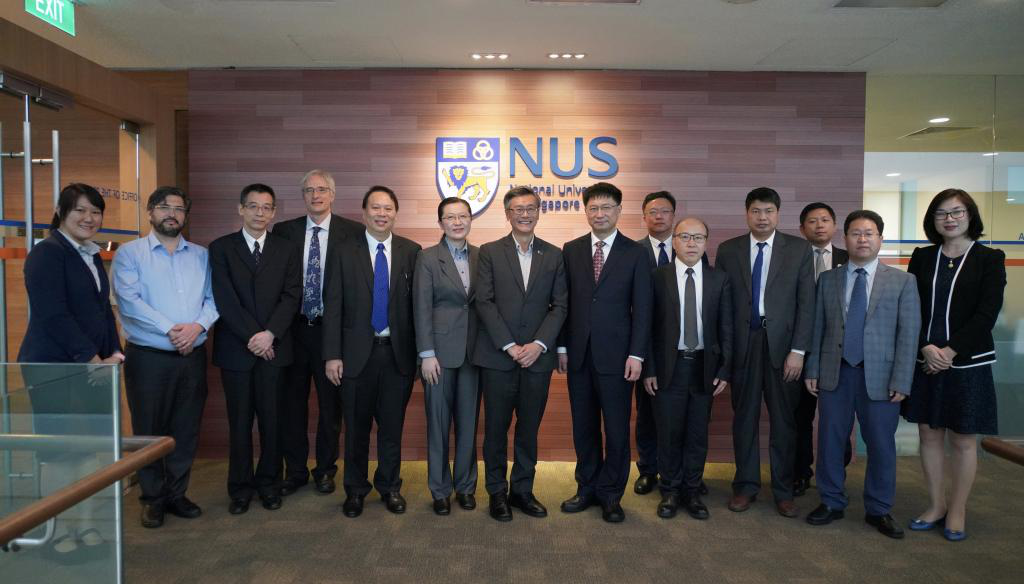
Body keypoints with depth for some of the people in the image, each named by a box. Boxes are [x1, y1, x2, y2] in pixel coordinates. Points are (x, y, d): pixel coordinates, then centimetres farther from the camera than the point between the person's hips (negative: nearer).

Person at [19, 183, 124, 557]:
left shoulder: (92, 256, 15)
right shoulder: (47, 253, -10)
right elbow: (53, 315, -17)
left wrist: (114, 352, 5)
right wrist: (93, 358, -16)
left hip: (93, 366, 7)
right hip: (54, 368, -7)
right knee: (61, 451, 0)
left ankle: (87, 525, 19)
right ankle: (61, 532, 13)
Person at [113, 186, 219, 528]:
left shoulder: (201, 255, 11)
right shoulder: (129, 253, 0)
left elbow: (213, 298, 4)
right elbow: (129, 300, -12)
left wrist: (197, 326, -15)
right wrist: (170, 330, -17)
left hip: (192, 356, 3)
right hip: (148, 357, -3)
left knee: (186, 430, 10)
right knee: (149, 430, 7)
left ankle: (176, 494, 24)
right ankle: (153, 499, 21)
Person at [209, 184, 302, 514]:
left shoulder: (286, 249, 8)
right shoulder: (221, 248, 5)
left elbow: (292, 297, -1)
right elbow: (224, 298, -4)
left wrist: (269, 334, -13)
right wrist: (251, 337, -11)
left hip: (274, 348, 1)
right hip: (235, 349, -1)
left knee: (272, 419, 6)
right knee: (239, 421, 7)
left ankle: (269, 484, 20)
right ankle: (240, 488, 18)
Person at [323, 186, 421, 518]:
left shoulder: (411, 252, 3)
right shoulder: (346, 254, 2)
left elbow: (417, 303, 2)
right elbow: (333, 307, -1)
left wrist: (420, 351, -1)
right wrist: (332, 355, -7)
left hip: (398, 353, 0)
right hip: (358, 353, 0)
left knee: (392, 425, 10)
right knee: (357, 426, 10)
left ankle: (390, 487, 28)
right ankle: (355, 489, 27)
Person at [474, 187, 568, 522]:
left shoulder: (553, 255, 8)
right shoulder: (490, 252, 3)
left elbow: (560, 305, 3)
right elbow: (484, 302, -4)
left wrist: (538, 345, -10)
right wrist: (509, 346, -11)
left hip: (537, 356, 2)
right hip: (497, 357, -1)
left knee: (529, 428, 10)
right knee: (496, 428, 7)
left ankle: (522, 490, 25)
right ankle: (497, 492, 21)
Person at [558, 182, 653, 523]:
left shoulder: (635, 253, 0)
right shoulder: (571, 250, 7)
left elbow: (642, 309, -3)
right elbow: (564, 302, 8)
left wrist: (636, 355, -9)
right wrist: (562, 347, 3)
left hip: (616, 355, -2)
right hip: (579, 354, 3)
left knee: (616, 428, 5)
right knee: (583, 427, 11)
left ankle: (611, 495, 20)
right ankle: (587, 488, 26)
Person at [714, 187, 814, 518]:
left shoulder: (799, 249, 2)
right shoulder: (728, 250, 4)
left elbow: (806, 303, -2)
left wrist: (798, 351, -8)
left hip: (782, 345, 0)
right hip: (741, 345, 1)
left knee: (784, 420, 8)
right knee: (744, 417, 9)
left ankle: (783, 490, 22)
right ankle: (746, 485, 22)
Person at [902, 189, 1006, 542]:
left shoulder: (989, 259, -1)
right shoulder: (922, 258, 7)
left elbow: (987, 313, -9)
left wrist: (950, 351, -16)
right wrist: (926, 348, -13)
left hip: (967, 363, -3)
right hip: (926, 362, 3)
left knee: (963, 441, 6)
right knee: (929, 435, 9)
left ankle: (957, 510, 20)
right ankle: (937, 505, 23)